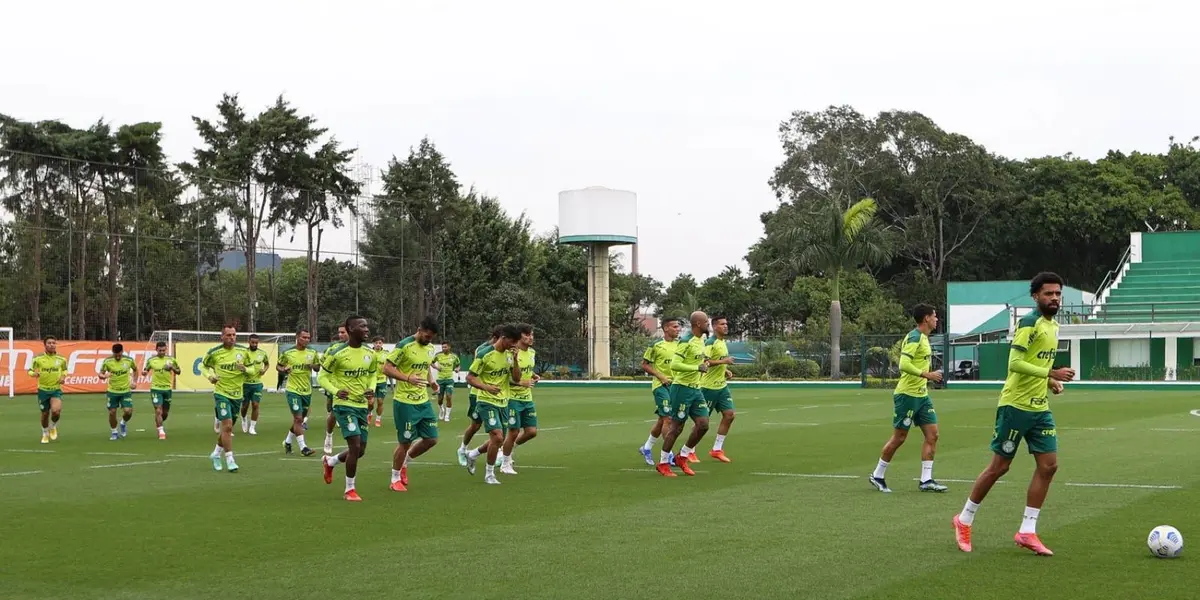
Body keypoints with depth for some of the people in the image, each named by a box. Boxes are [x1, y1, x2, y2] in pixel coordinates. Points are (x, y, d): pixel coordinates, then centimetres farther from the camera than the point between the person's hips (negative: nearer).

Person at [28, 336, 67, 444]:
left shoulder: (61, 359, -3)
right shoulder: (38, 359, -7)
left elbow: (64, 370, 15)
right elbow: (30, 370, 2)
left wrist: (63, 377, -5)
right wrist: (34, 374, -21)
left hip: (56, 390, 0)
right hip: (43, 390, 0)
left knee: (56, 411, -23)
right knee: (45, 414, 10)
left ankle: (53, 427, 10)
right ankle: (45, 434, 35)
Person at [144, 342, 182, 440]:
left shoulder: (171, 359, 2)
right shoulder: (151, 360, -1)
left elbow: (178, 372, 8)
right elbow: (146, 370, 10)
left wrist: (172, 368, -12)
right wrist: (144, 372, -13)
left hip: (167, 388, 2)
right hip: (156, 388, -2)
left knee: (165, 413, 11)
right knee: (158, 411, -13)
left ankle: (159, 424, 40)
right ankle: (161, 432, -6)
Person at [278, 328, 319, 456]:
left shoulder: (312, 353, 2)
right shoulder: (287, 353, -5)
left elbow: (318, 368, 10)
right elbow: (278, 366, 7)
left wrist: (314, 366, -13)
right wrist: (283, 370, -15)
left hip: (307, 391, 4)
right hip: (293, 390, -4)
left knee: (299, 420, 13)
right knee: (298, 418, -12)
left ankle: (287, 441, 33)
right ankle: (303, 447, -7)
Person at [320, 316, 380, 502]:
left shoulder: (370, 354, 3)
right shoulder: (337, 354, -14)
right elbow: (322, 377, -6)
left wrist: (372, 389, -4)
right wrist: (335, 391, -24)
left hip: (362, 406, 7)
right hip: (344, 405, -6)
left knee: (360, 450, 11)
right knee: (355, 446, -16)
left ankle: (330, 461, 41)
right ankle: (349, 490, 0)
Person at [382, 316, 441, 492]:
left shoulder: (429, 348, 8)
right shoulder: (404, 346, -15)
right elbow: (387, 368, -17)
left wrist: (431, 382, 4)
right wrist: (408, 378, -29)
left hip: (423, 401, 7)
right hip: (405, 402, -7)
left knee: (431, 439, 5)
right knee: (405, 442, 0)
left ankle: (404, 462, 29)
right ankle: (395, 479, 18)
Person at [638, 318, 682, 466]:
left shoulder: (680, 344, 8)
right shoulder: (656, 345, -8)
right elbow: (644, 364, -4)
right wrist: (661, 376, -13)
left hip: (675, 385, 6)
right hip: (660, 386, -6)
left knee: (662, 420, 13)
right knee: (668, 418, -14)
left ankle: (647, 448, 31)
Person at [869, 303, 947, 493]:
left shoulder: (924, 338, 14)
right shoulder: (914, 337, -16)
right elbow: (904, 364, -26)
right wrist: (927, 375, -25)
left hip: (922, 395, 9)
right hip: (907, 394, -9)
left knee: (932, 435, 2)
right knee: (899, 437, -1)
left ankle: (926, 480, 3)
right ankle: (877, 476, 13)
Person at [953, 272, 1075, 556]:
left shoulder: (1053, 325, 13)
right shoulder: (1029, 323, -14)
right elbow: (1015, 363, -23)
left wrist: (1050, 382, 8)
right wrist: (1052, 374, -26)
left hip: (1040, 407, 8)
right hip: (1015, 405, -8)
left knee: (1048, 465, 0)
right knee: (999, 467, 0)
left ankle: (1027, 532, 6)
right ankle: (964, 521, 17)